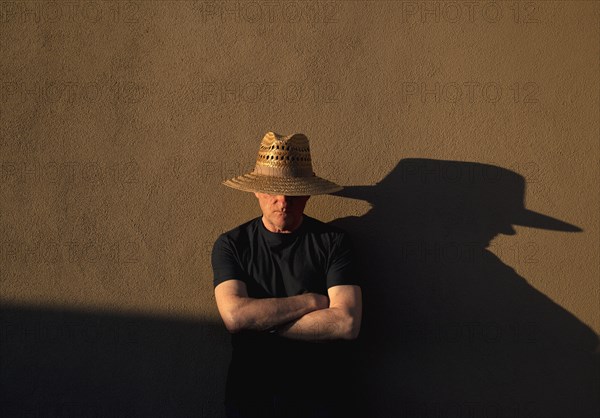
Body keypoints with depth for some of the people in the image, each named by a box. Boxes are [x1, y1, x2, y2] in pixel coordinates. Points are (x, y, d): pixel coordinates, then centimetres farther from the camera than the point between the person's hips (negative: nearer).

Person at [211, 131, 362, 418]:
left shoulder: (332, 242, 3)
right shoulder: (231, 245, 6)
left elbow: (347, 323, -8)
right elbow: (233, 315, -8)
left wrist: (261, 322, -6)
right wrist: (312, 301, -6)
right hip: (251, 393, 1)